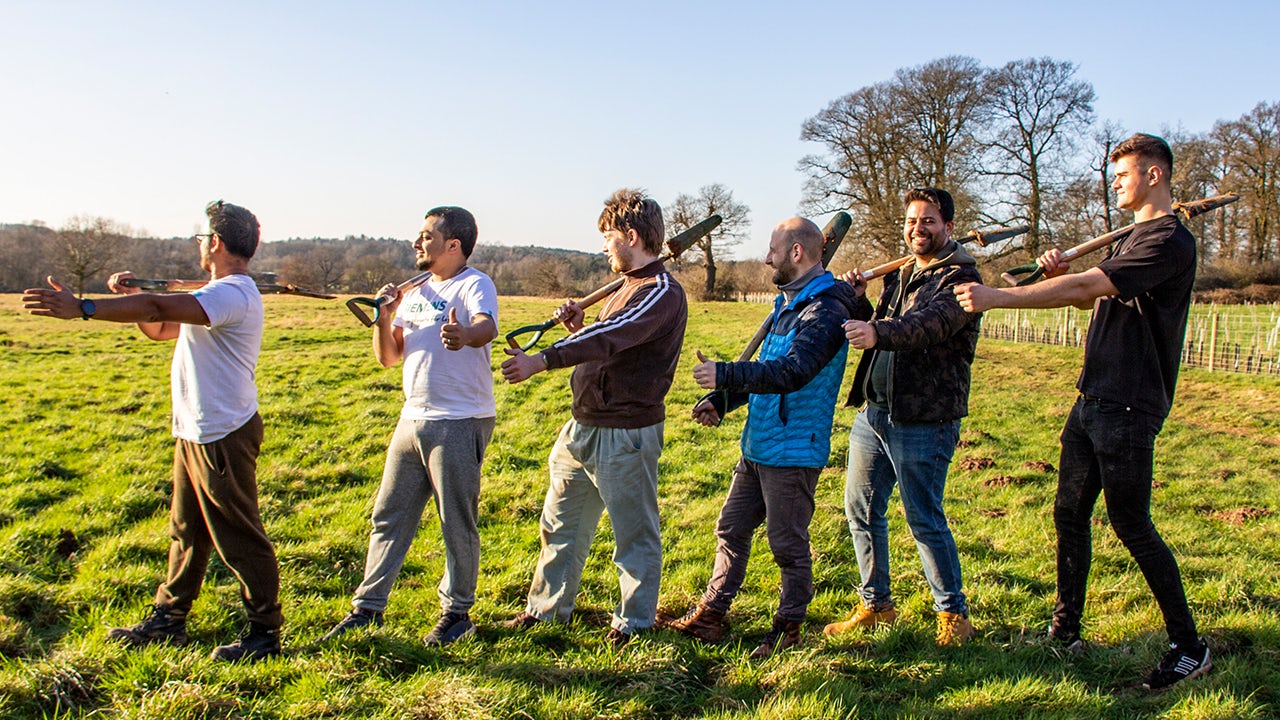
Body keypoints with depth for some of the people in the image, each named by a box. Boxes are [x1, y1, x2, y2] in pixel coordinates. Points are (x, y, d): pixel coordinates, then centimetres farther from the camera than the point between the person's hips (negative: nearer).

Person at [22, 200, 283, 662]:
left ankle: (265, 632, 8)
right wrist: (128, 298, 10)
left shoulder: (233, 294, -19)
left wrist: (82, 308, -32)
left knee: (238, 538, -2)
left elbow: (160, 307, -31)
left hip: (222, 437, -11)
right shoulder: (219, 295, 17)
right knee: (186, 532, 19)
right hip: (195, 433, 11)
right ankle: (169, 620, 31)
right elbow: (160, 329, 26)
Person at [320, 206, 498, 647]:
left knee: (457, 523, 0)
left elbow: (487, 327, -31)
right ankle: (368, 607, 24)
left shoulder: (474, 285, -9)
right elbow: (388, 357, 14)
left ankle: (457, 613, 14)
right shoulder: (416, 294, 15)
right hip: (413, 420, 8)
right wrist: (384, 317, -4)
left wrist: (465, 335, -54)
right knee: (389, 515, 13)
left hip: (461, 423, -8)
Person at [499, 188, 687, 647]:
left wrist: (542, 360, -38)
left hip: (627, 435, -10)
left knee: (634, 533, 6)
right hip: (583, 428, 10)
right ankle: (546, 608, 31)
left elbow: (611, 338, -30)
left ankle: (634, 621, 21)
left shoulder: (662, 293, -16)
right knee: (561, 523, 18)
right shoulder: (630, 286, 16)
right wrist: (577, 328, 2)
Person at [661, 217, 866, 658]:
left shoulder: (826, 311, -17)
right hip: (757, 446, 10)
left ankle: (789, 628, 20)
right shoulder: (787, 303, 14)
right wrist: (720, 401, 7)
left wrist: (724, 375, -33)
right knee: (731, 528, 15)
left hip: (793, 452, -9)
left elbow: (791, 372, -30)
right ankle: (711, 615, 26)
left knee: (788, 544, 4)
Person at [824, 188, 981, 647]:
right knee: (861, 511, 11)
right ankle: (876, 605, 26)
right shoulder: (901, 274, 18)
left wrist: (878, 332, -47)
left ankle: (954, 613, 17)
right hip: (874, 411, 8)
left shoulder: (959, 277, -9)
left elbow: (932, 323, -29)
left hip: (922, 420, -8)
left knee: (925, 520, -1)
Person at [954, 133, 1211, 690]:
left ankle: (1189, 649, 11)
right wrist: (1059, 274, -1)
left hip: (1128, 410, -9)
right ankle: (1065, 631, 23)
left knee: (1131, 526, -4)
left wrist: (996, 297, -27)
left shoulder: (1170, 242, -15)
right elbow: (1088, 297, 20)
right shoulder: (1131, 239, 17)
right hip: (1093, 400, 9)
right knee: (1069, 515, 11)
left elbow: (1088, 286, -25)